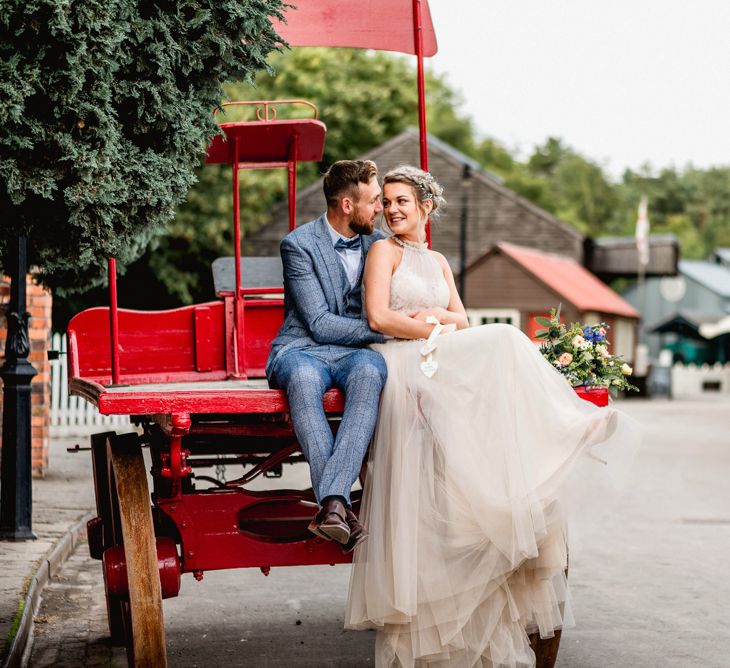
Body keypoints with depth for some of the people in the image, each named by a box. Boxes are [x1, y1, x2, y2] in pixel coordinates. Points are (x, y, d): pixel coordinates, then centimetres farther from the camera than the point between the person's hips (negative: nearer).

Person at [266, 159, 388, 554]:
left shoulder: (377, 243, 13)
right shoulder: (299, 244, -5)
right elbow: (320, 325, -12)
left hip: (355, 351, 3)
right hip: (302, 349, -3)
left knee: (370, 370, -37)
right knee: (303, 378, -42)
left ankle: (331, 504, -48)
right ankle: (340, 507, -46)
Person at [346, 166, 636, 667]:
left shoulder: (439, 262, 26)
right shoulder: (385, 250, 7)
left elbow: (462, 318, 18)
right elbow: (378, 317, -5)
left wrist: (435, 314, -2)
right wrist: (433, 332, -7)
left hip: (443, 362, 6)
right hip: (401, 362, -6)